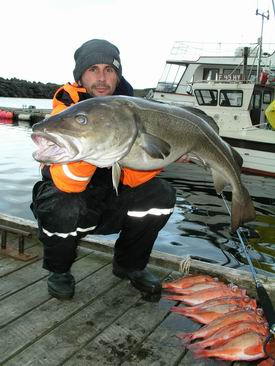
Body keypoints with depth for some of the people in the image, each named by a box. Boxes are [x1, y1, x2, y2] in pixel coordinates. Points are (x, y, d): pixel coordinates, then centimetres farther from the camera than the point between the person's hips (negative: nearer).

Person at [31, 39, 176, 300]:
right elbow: (66, 184, -32)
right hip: (68, 196, -4)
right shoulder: (66, 111, -19)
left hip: (110, 201, 4)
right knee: (63, 209, -37)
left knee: (161, 195, -16)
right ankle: (59, 271, -1)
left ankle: (129, 265, 7)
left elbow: (130, 179, -11)